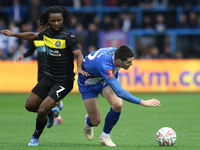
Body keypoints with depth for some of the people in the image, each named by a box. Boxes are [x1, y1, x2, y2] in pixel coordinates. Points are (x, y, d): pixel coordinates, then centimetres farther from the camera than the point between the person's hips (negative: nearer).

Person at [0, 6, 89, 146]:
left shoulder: (68, 36, -17)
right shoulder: (47, 33, 2)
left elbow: (79, 54, -24)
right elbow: (33, 36, 24)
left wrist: (79, 68, -43)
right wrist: (13, 34, 24)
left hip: (63, 81, -7)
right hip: (48, 78, 7)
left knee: (42, 110, -15)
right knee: (30, 105, 8)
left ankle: (36, 138, 12)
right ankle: (51, 112, 38)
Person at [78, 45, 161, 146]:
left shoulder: (116, 52, -22)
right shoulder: (105, 66, -45)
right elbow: (120, 92, -48)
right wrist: (143, 102, -49)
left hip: (103, 80, 6)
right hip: (87, 83, -6)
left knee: (117, 105, -22)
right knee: (95, 121, -6)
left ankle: (105, 137, 1)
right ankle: (88, 122, 36)